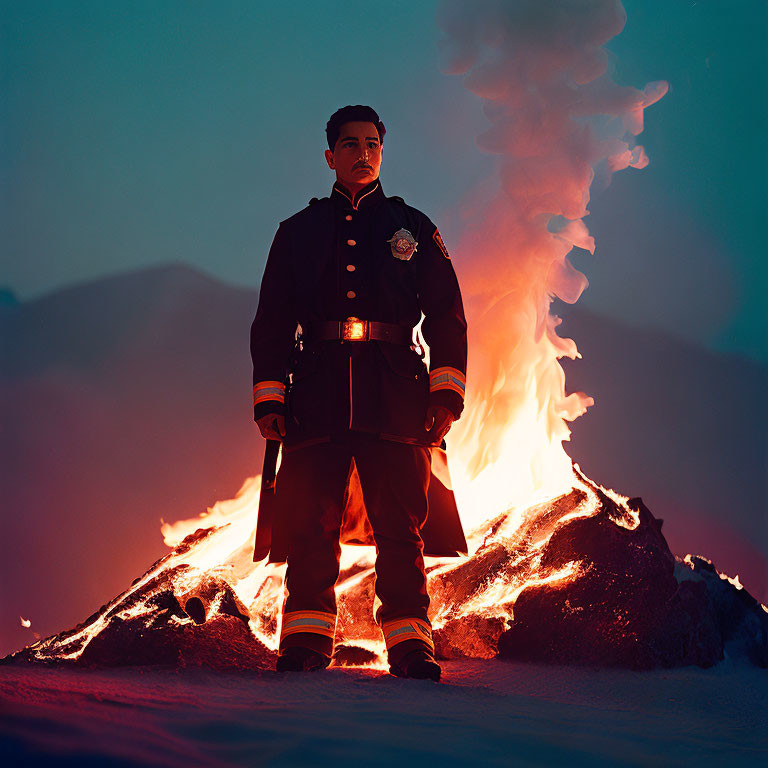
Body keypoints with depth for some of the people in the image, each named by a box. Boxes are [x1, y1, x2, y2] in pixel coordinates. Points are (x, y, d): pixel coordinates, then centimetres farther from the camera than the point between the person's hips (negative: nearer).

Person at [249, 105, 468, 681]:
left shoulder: (412, 228, 17)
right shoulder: (298, 231, 20)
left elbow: (447, 314, 11)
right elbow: (272, 320, 16)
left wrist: (446, 392, -1)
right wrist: (268, 395, 4)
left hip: (395, 395, -1)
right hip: (317, 389, 1)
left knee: (400, 526, -6)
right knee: (309, 522, -6)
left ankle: (410, 645, -5)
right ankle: (306, 642, -4)